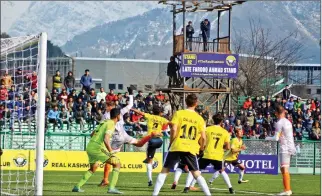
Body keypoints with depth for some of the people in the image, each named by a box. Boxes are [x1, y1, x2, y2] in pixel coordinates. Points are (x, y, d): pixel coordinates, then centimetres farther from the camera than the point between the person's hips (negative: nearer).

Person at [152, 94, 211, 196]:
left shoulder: (179, 113, 0)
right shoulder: (199, 118, 6)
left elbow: (174, 129, -10)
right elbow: (203, 137, 2)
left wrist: (171, 142, 5)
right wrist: (201, 149, 19)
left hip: (177, 147, -1)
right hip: (191, 149, 2)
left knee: (164, 170, 7)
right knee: (196, 174, 9)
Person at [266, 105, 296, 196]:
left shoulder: (279, 123, -12)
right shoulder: (288, 122, 13)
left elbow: (276, 138, -14)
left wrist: (267, 138, 3)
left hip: (284, 148, -9)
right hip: (290, 148, 9)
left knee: (284, 169, -9)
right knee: (284, 170, 16)